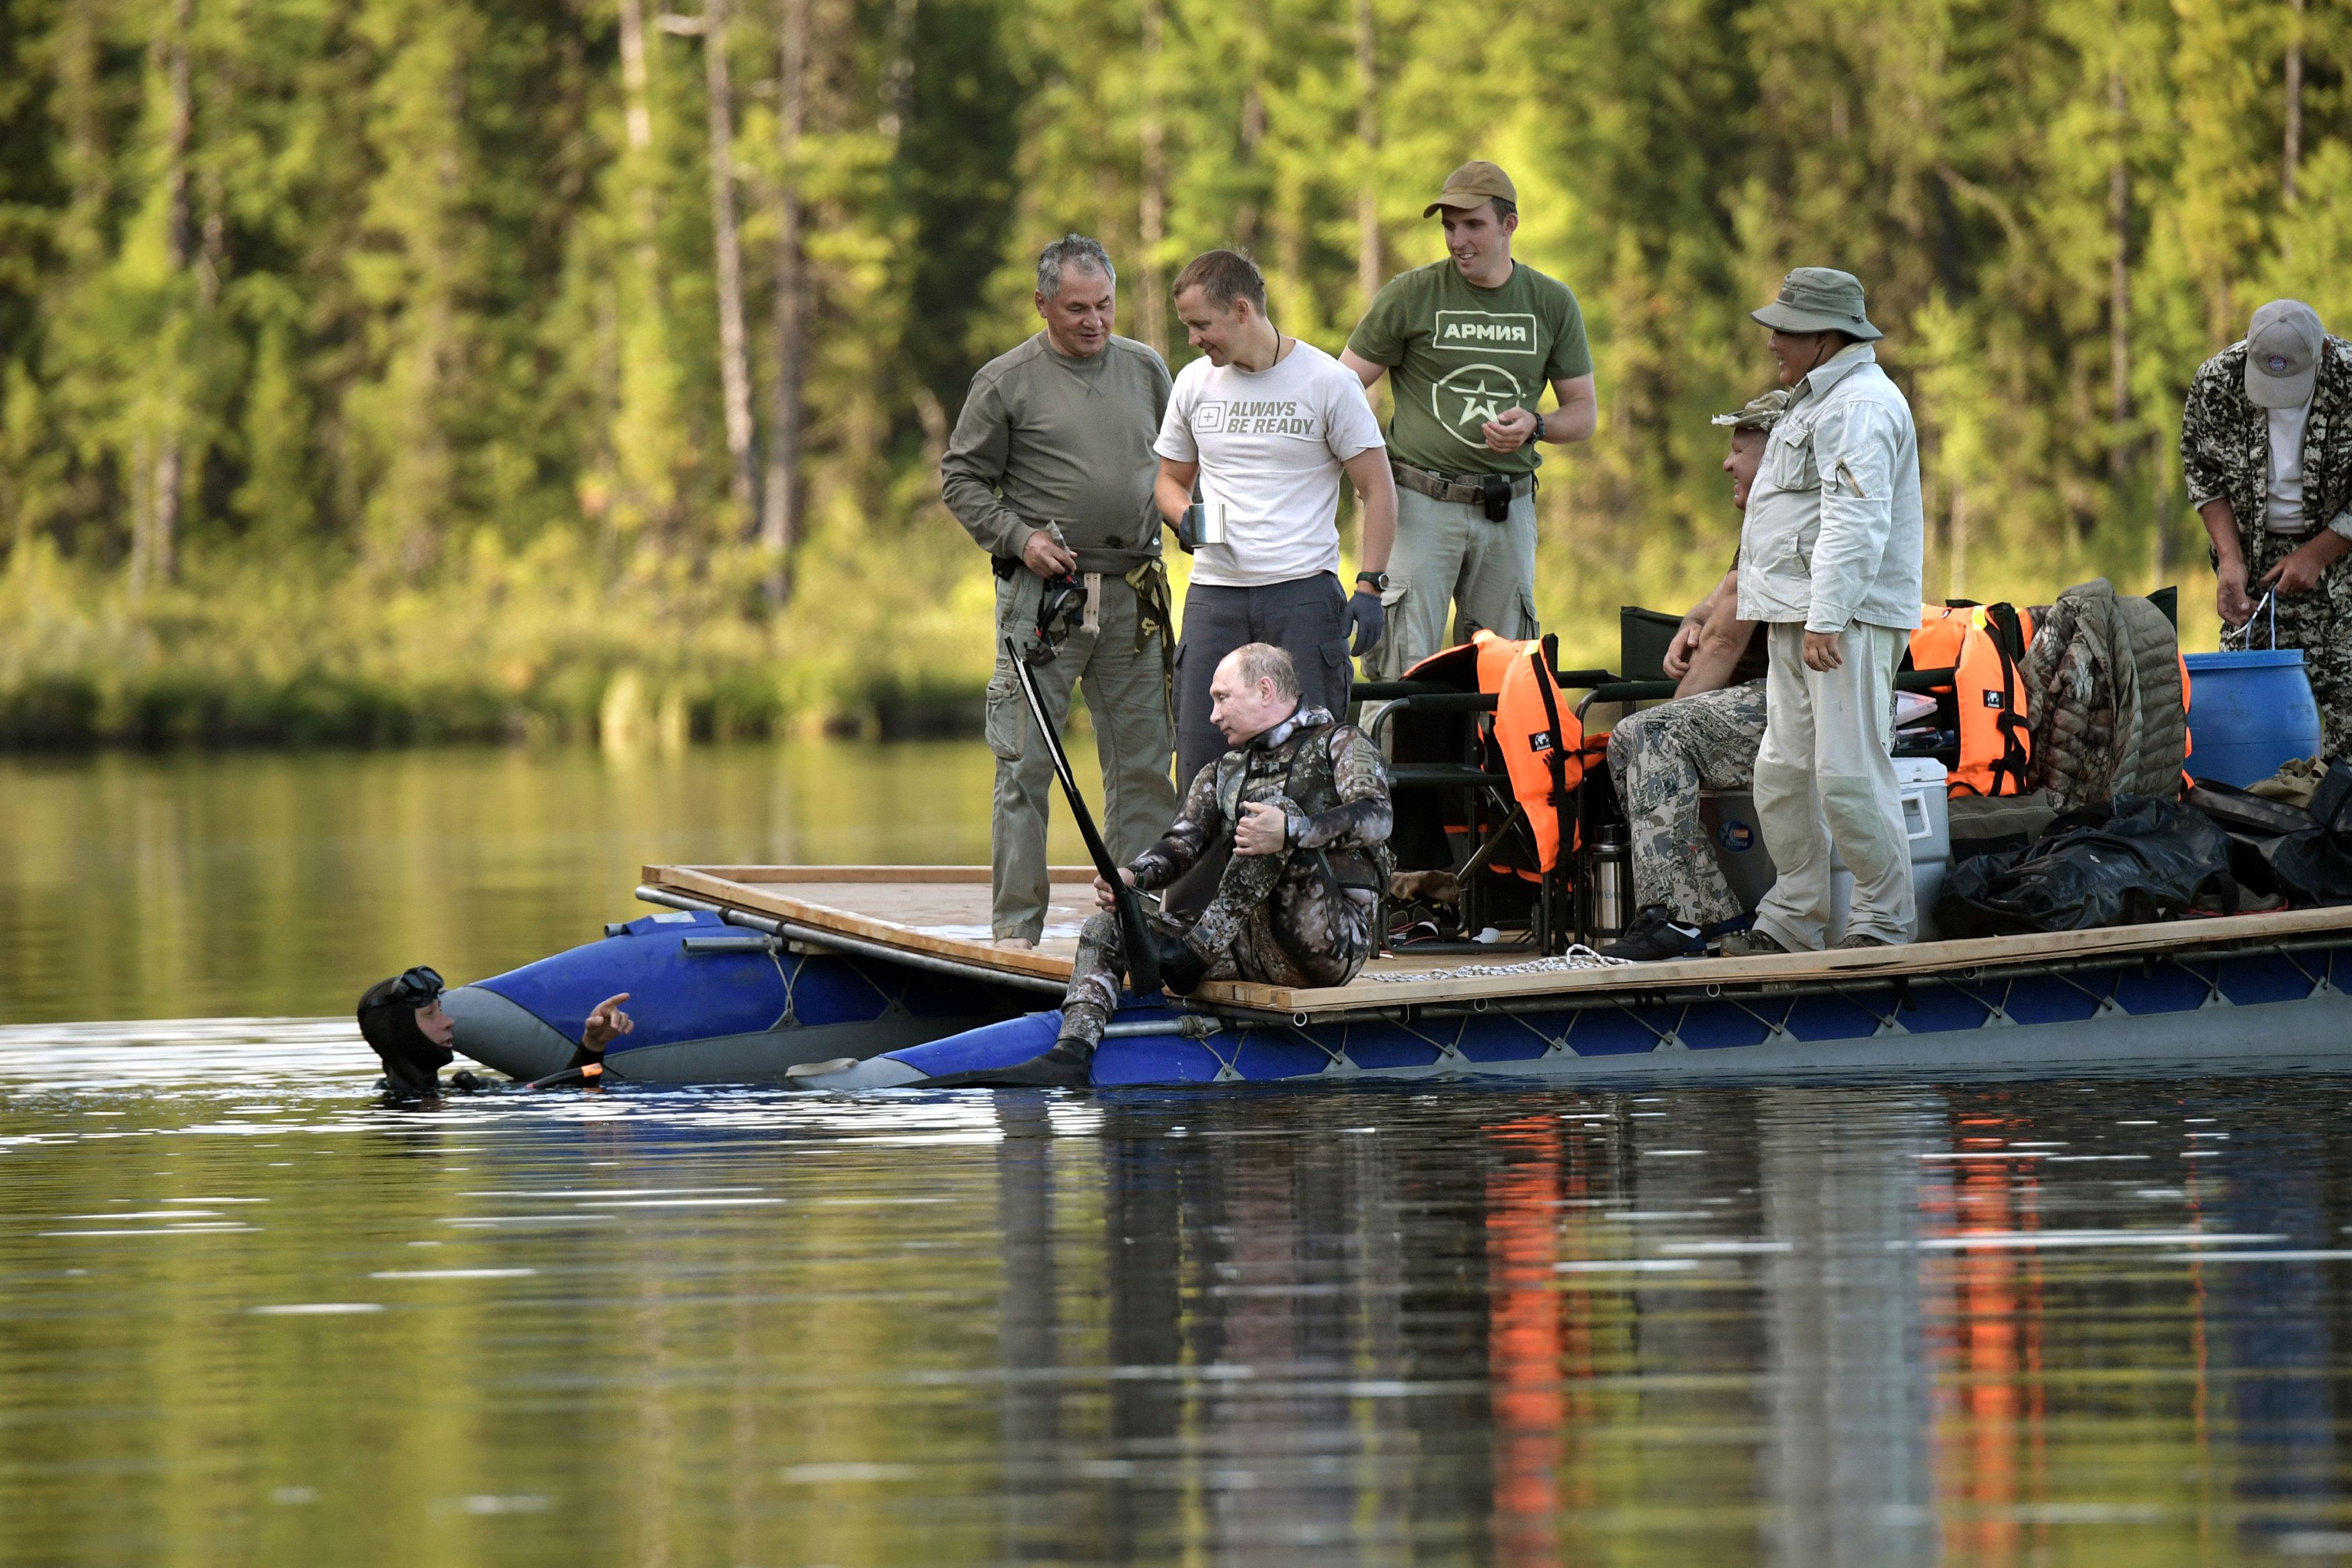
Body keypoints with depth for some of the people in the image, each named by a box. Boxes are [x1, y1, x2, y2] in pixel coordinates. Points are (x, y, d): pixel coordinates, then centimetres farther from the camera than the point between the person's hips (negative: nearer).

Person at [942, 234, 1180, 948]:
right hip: (1043, 593, -4)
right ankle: (1016, 925, -1)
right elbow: (961, 478, 2)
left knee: (1143, 759, 6)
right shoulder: (1006, 381, -2)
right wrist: (1018, 537, -11)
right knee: (1026, 762, -4)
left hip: (1133, 594, 4)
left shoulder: (1145, 370, 11)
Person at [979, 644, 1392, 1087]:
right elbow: (1182, 843, 10)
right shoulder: (1222, 774, 25)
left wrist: (1291, 830, -33)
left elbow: (1377, 818, -16)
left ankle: (1195, 954, -24)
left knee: (1274, 803, -26)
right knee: (1104, 928, -5)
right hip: (1249, 942, 6)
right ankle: (1070, 1056, -27)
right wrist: (1132, 876, -12)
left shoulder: (1339, 744, 4)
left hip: (1336, 940, -6)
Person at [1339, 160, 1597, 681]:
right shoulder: (1411, 296, 1)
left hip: (1508, 510, 3)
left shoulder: (1553, 304, 8)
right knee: (1404, 668, -10)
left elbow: (1583, 413, 14)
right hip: (1422, 502, -3)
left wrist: (1533, 426, -8)